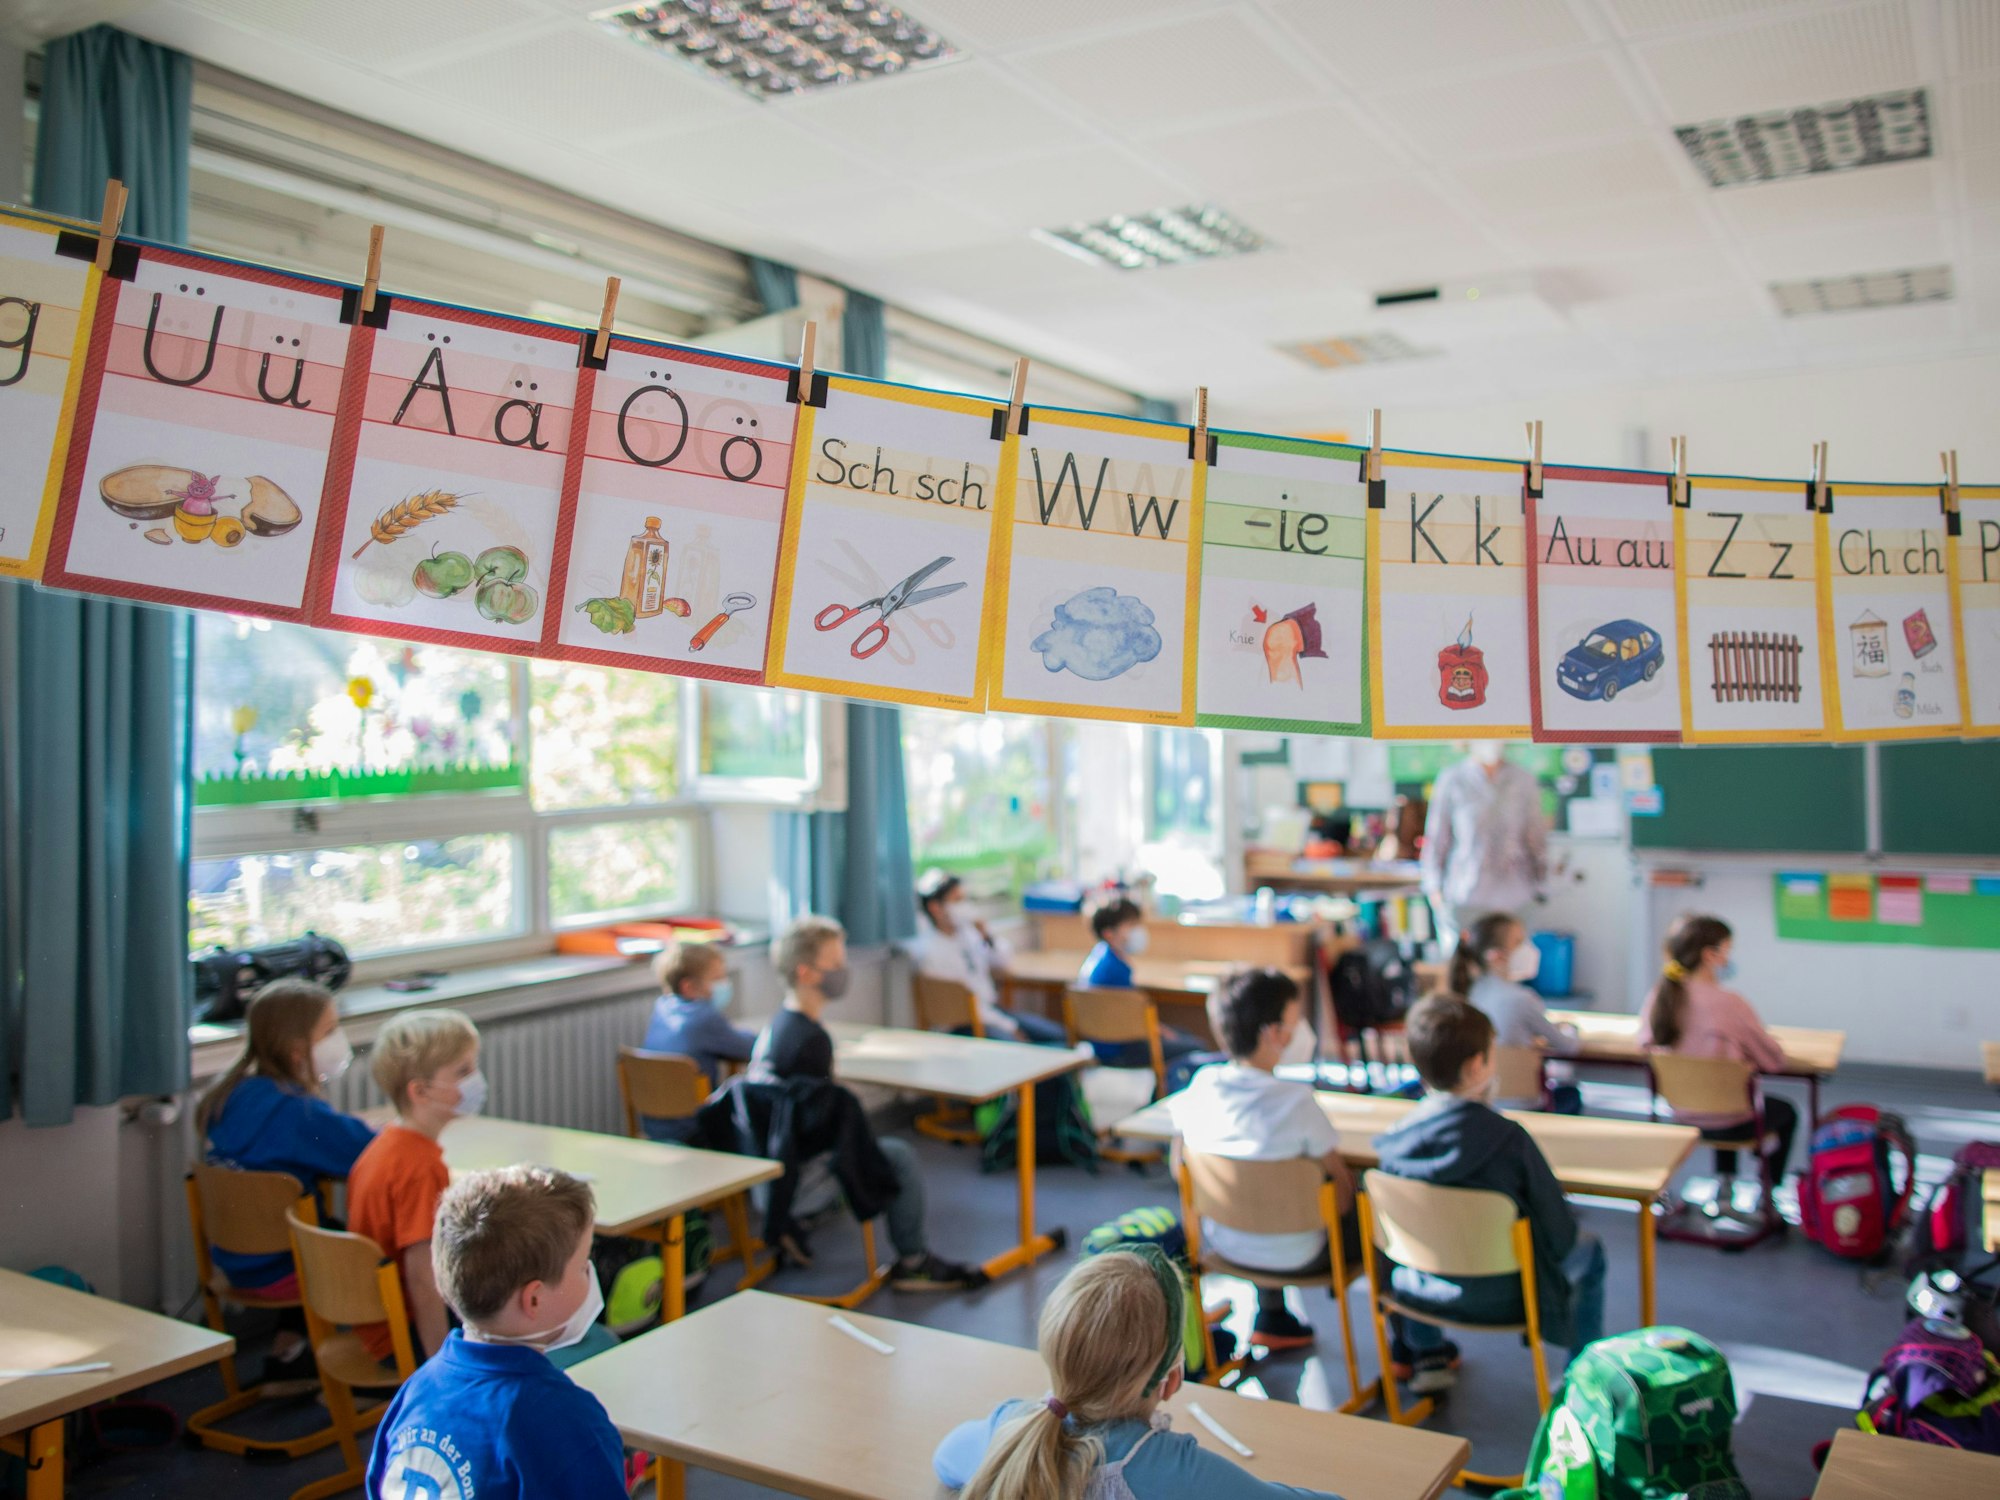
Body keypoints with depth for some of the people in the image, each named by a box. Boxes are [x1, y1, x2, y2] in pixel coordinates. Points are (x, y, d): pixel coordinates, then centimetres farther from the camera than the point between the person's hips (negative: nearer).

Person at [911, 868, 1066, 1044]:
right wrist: (1009, 1027, -14)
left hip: (992, 1009, 8)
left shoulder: (966, 930, 7)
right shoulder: (928, 949, -16)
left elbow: (1002, 966, 20)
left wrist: (987, 936, -1)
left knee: (1060, 1035, -4)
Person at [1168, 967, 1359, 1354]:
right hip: (1294, 1257, -5)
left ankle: (1272, 1320, 45)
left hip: (1222, 1243, 5)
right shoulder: (1296, 1101, -26)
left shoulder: (1200, 1086, -12)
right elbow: (1340, 1182, -17)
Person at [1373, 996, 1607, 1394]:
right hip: (1500, 1297, -3)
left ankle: (1424, 1354, 40)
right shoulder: (1507, 1138, -26)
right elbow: (1559, 1233, -17)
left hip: (1416, 1288, 4)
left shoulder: (1393, 1140, -14)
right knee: (1589, 1251, 23)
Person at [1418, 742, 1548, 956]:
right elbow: (1436, 837, 4)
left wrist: (1539, 881, 12)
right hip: (1464, 895, -1)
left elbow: (1536, 837, 13)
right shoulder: (1451, 780, -1)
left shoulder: (1524, 782, 5)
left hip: (1513, 897, 1)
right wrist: (1435, 889, 3)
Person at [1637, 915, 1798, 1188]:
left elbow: (1645, 1042, 8)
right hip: (1727, 1123, -5)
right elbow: (1775, 1060, -17)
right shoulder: (1729, 1003, -27)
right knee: (1786, 1113, 28)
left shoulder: (1657, 998, -12)